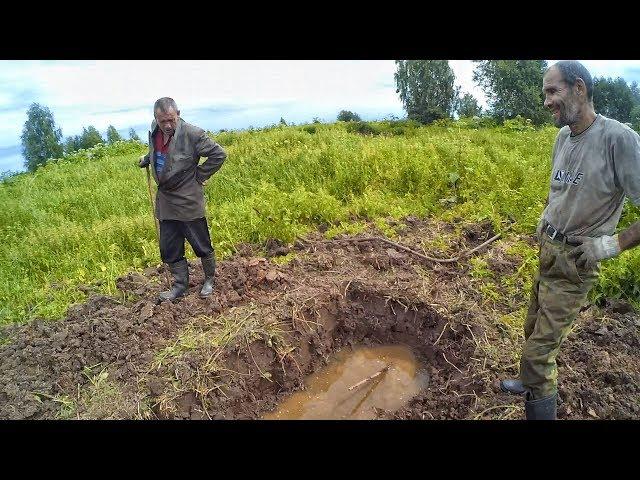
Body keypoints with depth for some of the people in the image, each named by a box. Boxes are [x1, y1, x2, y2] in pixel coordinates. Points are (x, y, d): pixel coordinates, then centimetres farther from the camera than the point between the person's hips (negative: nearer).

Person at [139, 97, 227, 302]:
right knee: (169, 249, 12)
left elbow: (219, 154, -13)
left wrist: (198, 176, -10)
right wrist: (147, 159, 7)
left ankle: (210, 280, 29)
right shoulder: (154, 131, 2)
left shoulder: (192, 133, -19)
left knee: (201, 245, 7)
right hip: (165, 202, 6)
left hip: (189, 201, -6)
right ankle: (180, 286, 27)